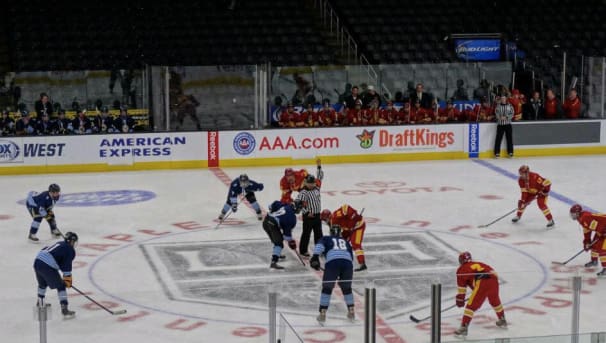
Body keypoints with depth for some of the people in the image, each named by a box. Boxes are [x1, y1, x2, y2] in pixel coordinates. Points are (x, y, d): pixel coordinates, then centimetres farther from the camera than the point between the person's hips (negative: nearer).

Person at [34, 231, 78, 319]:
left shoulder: (59, 244, 25)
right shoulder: (70, 250, 1)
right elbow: (67, 266, -8)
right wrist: (68, 279, -2)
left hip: (37, 261, 8)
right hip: (47, 266, -8)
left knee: (43, 283, 33)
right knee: (61, 286, 0)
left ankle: (40, 303, 49)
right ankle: (64, 309, -8)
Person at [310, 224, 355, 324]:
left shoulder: (326, 239, 27)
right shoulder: (345, 242, 36)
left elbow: (320, 245, 5)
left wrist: (315, 257, -6)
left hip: (332, 262, -3)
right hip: (347, 263, 3)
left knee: (327, 288, 11)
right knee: (346, 288, 25)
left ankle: (322, 314, 5)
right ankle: (351, 312, 27)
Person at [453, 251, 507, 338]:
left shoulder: (462, 269, 18)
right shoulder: (479, 264, 34)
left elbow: (461, 286, 15)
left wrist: (460, 299, 23)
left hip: (481, 284, -6)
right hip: (493, 280, 6)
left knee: (471, 306, 0)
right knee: (495, 301, 31)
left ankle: (463, 327, -8)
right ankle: (502, 321, 47)